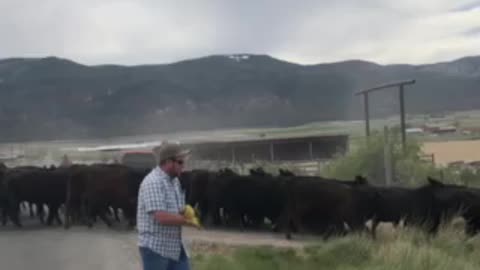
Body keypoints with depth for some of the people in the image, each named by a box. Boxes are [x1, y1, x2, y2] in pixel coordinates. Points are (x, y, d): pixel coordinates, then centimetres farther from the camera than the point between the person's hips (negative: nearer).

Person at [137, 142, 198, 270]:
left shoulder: (174, 181, 11)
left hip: (174, 246, 9)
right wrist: (188, 220, -14)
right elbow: (161, 217, -27)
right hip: (155, 248, -9)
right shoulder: (153, 182, -19)